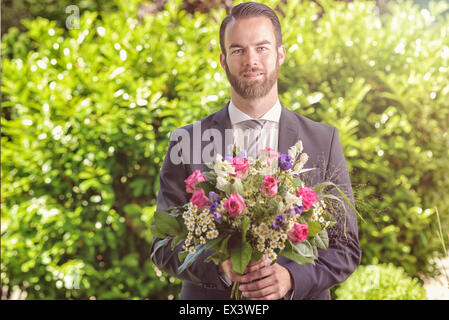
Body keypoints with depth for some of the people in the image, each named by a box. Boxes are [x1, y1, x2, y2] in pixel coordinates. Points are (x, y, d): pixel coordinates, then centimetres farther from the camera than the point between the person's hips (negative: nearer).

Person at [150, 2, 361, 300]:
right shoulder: (186, 141, -4)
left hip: (298, 294, 0)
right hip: (210, 298, 0)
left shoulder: (323, 140, -3)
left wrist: (292, 278, -19)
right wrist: (219, 267, -21)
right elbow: (164, 244, -4)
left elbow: (346, 247, -3)